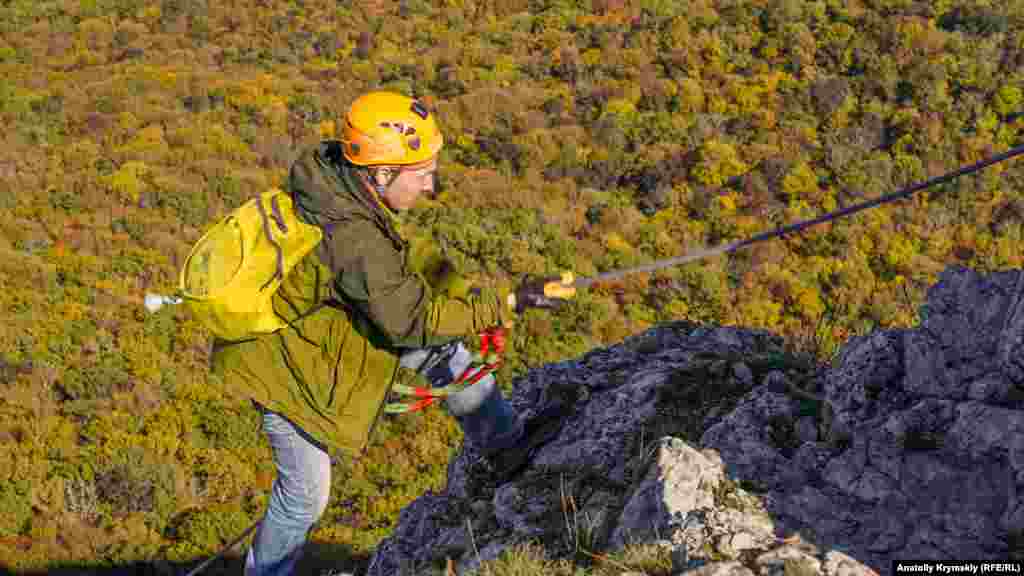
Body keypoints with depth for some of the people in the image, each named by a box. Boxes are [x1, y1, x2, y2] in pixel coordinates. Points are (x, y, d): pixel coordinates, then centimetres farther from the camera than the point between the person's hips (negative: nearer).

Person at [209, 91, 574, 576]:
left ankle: (503, 443, 15)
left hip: (317, 319, 8)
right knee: (306, 494, 5)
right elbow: (411, 320, -29)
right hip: (282, 360, -8)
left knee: (440, 347, 4)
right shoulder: (353, 240, -36)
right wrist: (504, 303, -25)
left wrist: (469, 293, -2)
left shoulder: (336, 174, -12)